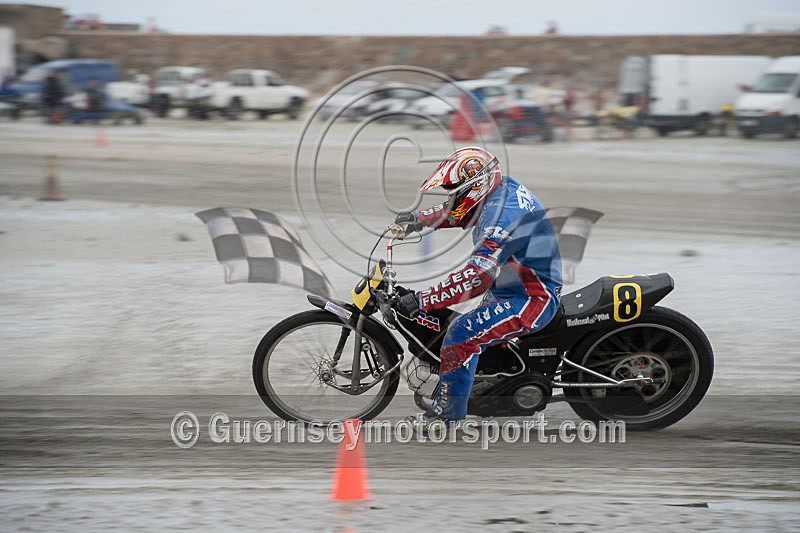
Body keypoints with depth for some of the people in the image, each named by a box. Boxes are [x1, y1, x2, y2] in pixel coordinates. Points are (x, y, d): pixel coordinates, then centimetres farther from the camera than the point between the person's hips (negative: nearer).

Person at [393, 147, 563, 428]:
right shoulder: (503, 186, 2)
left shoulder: (500, 215, -28)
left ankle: (447, 415, -16)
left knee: (462, 333, -23)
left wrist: (420, 301, -37)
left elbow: (477, 277, -37)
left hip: (532, 300, -11)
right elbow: (458, 212, 24)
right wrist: (419, 218, 8)